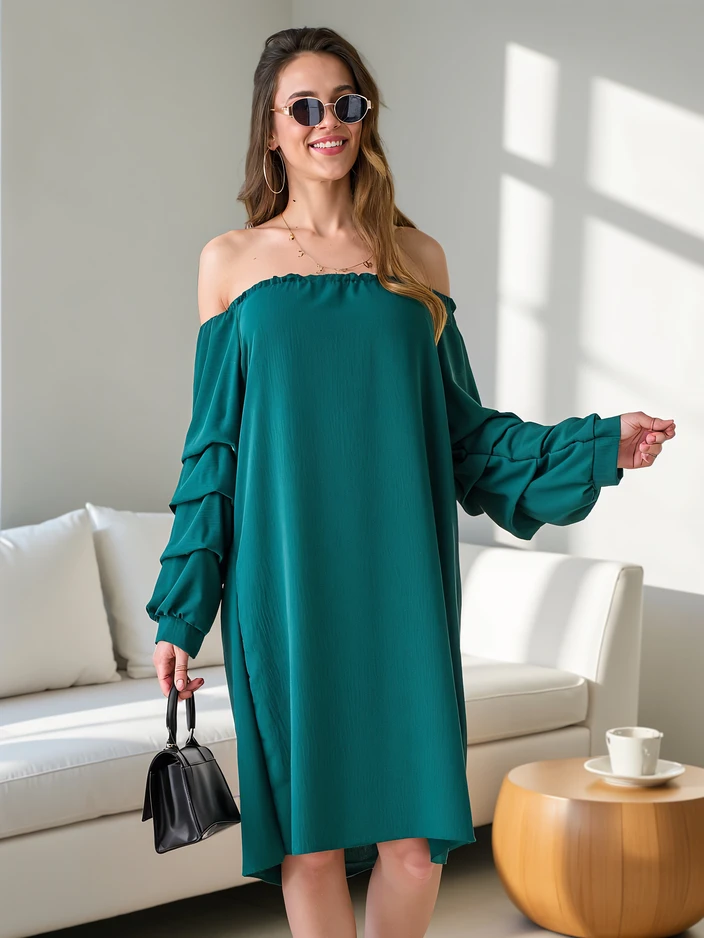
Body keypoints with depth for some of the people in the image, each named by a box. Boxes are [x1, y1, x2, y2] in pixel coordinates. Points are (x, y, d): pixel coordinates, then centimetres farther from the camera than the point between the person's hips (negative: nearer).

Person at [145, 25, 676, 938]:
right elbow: (213, 445, 7)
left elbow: (460, 424, 11)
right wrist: (178, 615, 4)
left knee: (415, 835, 0)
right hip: (287, 581, -1)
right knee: (310, 837, 3)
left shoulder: (416, 257, 9)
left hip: (398, 577, 1)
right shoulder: (232, 261, 7)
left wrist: (602, 445, -1)